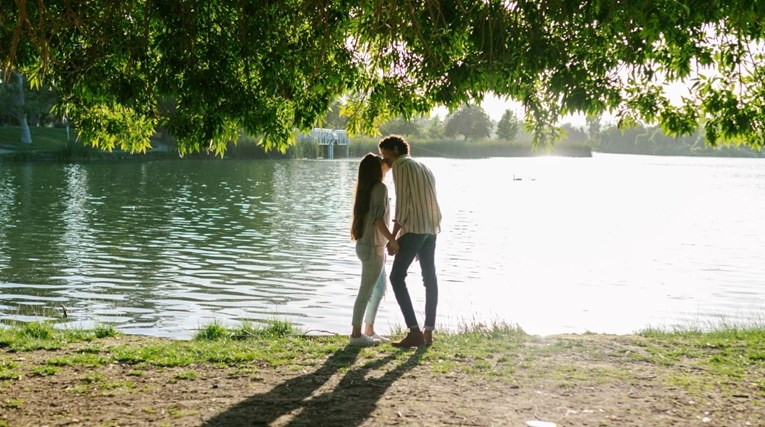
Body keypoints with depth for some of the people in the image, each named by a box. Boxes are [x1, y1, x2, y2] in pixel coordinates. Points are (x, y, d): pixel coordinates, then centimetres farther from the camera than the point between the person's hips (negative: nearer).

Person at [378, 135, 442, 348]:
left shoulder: (401, 165, -3)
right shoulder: (424, 168, 23)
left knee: (397, 277, -5)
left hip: (414, 228, -9)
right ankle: (428, 332, 8)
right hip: (431, 228, 9)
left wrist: (393, 237, -12)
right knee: (430, 278, 8)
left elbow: (402, 202, -12)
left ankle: (414, 331, -12)